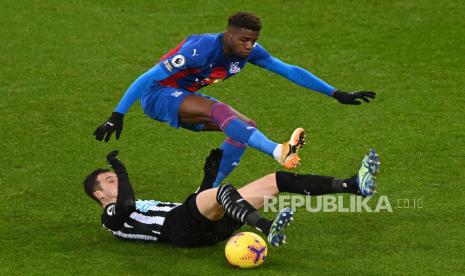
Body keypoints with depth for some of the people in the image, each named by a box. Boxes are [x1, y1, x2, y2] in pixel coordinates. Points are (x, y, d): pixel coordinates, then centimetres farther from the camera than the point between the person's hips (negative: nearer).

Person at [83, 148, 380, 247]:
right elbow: (126, 204, -15)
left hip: (211, 225, 8)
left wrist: (211, 172, 32)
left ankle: (355, 185, -9)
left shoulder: (144, 206, 37)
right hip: (183, 229, -8)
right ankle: (267, 230, -65)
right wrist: (121, 170, -6)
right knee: (224, 192, -39)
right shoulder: (112, 216, 12)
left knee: (277, 180, 1)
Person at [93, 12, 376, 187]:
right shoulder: (201, 49, -31)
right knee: (219, 110, -33)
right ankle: (279, 152, -52)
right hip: (157, 95, -8)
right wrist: (117, 116, -31)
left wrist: (336, 94, -3)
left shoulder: (250, 51, -10)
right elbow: (148, 78, -29)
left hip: (185, 99, 8)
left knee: (246, 127, -4)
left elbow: (290, 71, -2)